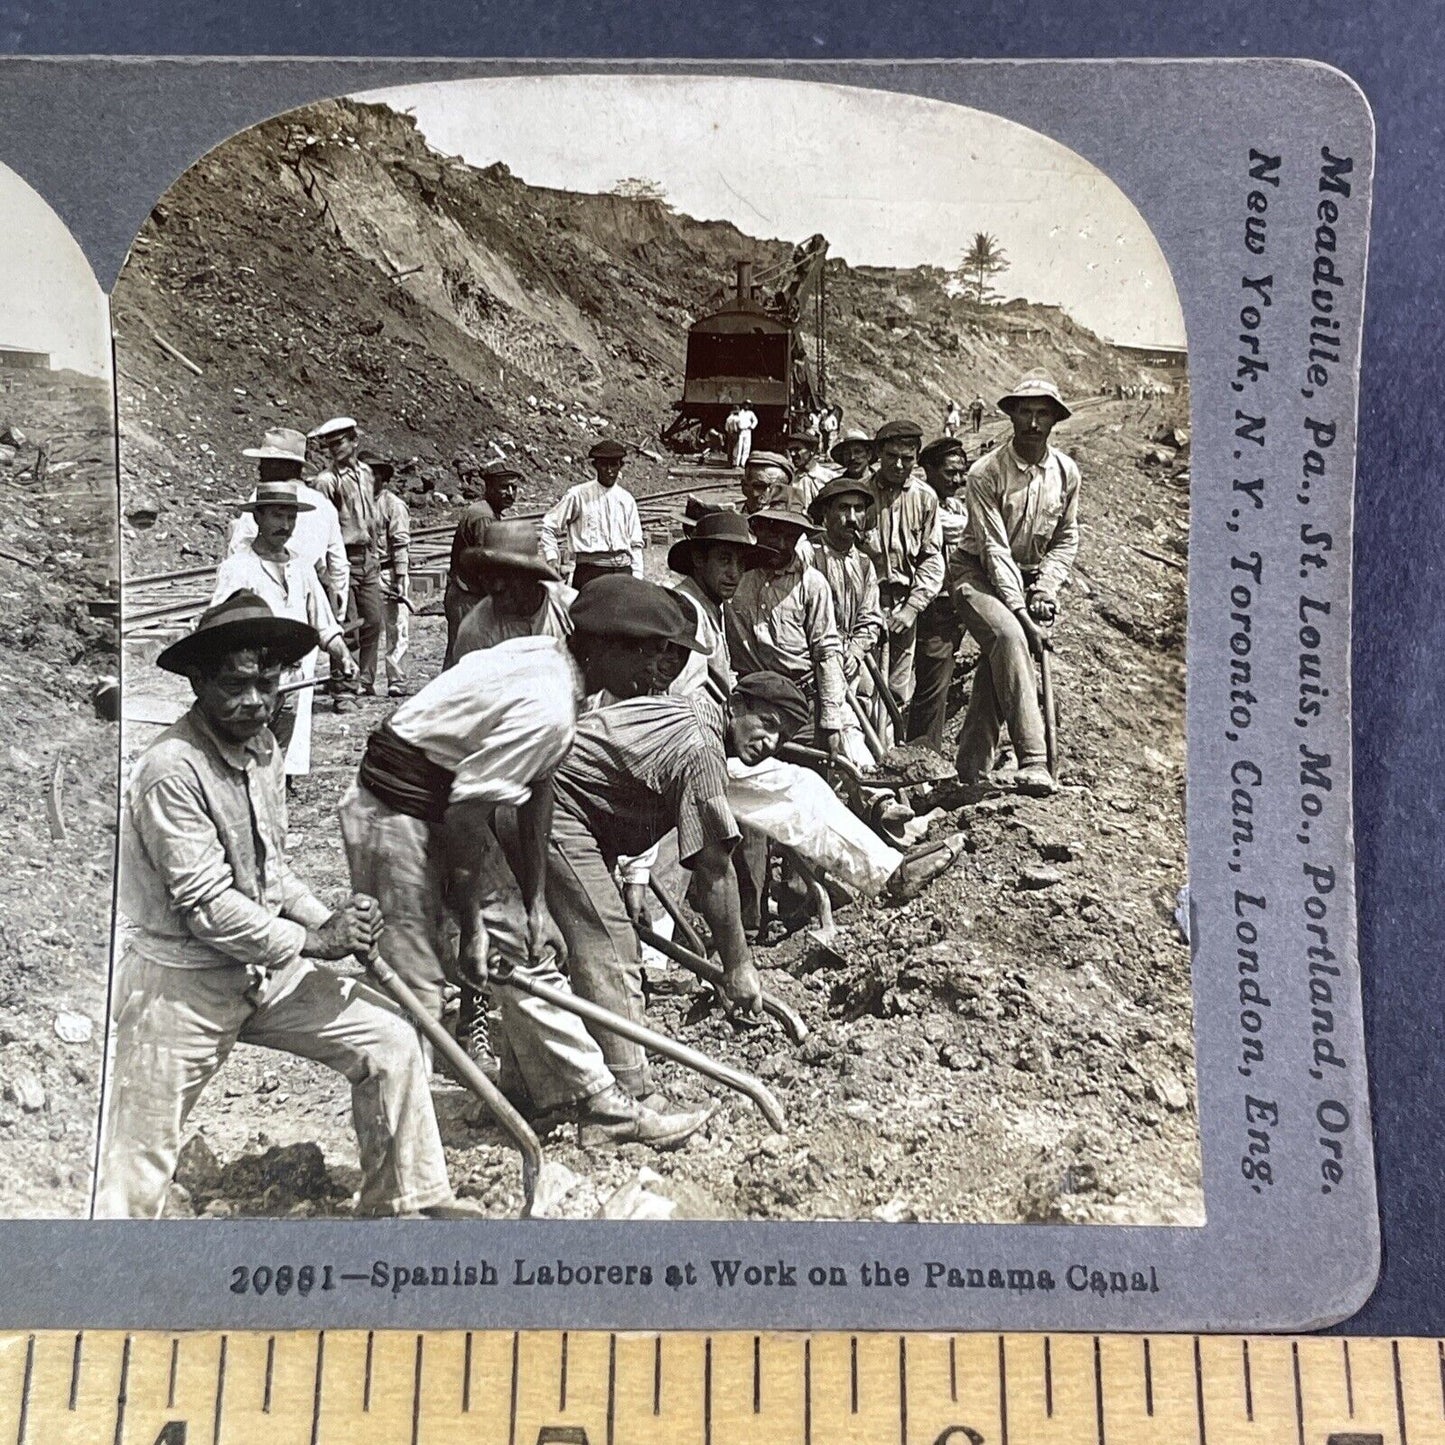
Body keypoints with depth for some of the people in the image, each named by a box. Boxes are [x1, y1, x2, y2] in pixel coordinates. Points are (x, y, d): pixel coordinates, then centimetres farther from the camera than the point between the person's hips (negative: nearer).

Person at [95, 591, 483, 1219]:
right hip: (179, 983, -8)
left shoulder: (262, 749, 5)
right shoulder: (171, 770, -22)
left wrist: (331, 922, -3)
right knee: (140, 1157, 1)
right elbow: (206, 907, -23)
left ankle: (405, 1194, 22)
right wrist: (314, 940, -17)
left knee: (388, 1038, 6)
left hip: (264, 968, 8)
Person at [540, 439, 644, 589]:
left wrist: (637, 578, 9)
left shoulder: (626, 499, 14)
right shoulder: (578, 495, 2)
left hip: (624, 571, 4)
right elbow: (548, 526, 8)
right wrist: (552, 557, -3)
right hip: (590, 570, -4)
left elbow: (635, 543, 17)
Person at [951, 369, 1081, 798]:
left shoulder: (1067, 473, 1)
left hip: (1030, 577, 5)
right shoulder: (985, 473, -15)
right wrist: (1022, 614, -25)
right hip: (978, 574, -5)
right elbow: (994, 551, -19)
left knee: (997, 662, -12)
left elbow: (1066, 540, 9)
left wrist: (1045, 589, -8)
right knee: (1008, 636, -31)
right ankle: (1032, 761, -36)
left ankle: (972, 770, 3)